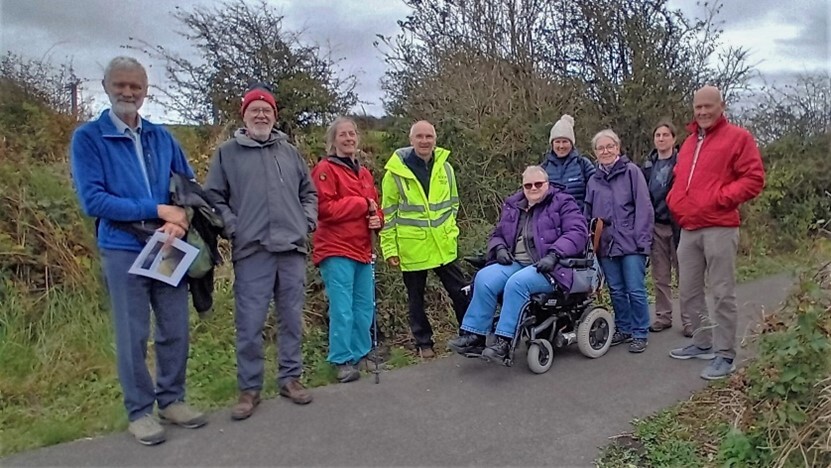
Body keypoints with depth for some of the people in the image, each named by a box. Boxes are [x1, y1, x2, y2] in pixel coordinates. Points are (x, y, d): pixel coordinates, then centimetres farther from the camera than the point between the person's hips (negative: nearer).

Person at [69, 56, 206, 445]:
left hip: (170, 248, 4)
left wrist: (179, 221, -12)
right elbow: (92, 200, -12)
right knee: (133, 336, 4)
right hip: (123, 250, -4)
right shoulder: (88, 137, -3)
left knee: (175, 330, 10)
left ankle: (172, 399, 27)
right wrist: (158, 210, -16)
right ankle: (140, 411, 20)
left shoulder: (162, 137, 10)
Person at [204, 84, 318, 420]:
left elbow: (308, 191, 20)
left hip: (292, 249, 3)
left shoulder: (289, 151, 14)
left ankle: (290, 378, 24)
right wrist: (233, 228, -7)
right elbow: (214, 197, 4)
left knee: (292, 319, 10)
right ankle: (249, 388, 15)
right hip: (252, 251, -3)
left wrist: (308, 221, 7)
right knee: (250, 324, -1)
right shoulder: (228, 152, 6)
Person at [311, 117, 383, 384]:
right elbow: (324, 208, -15)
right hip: (336, 251, -7)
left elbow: (374, 207, 25)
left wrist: (377, 219, 2)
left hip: (362, 250, 7)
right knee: (342, 309, -7)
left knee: (365, 307, 10)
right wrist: (361, 204, -11)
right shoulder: (325, 169, -4)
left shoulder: (364, 173, 19)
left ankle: (360, 354, 25)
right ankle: (342, 361, 4)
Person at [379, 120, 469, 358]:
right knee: (416, 298, 11)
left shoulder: (445, 167, 4)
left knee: (460, 291, 9)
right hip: (411, 247, -2)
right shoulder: (396, 171, -7)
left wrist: (449, 229, 5)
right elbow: (388, 213, -4)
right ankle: (424, 342, 27)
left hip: (443, 245, 3)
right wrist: (389, 248, -5)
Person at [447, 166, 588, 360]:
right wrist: (499, 248, 1)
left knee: (517, 283, -34)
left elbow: (577, 232, -9)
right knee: (484, 277, -22)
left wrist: (553, 255, -23)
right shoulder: (513, 205, 18)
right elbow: (498, 234, 25)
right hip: (515, 263, 5)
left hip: (546, 267, -5)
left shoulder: (562, 203, 3)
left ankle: (504, 341, -29)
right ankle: (474, 335, -18)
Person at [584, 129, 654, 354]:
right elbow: (588, 214, 17)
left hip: (630, 243, -5)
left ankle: (640, 334, 12)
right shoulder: (594, 180, 13)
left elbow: (644, 207, -7)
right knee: (616, 291, 12)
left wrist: (641, 239, -12)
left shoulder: (631, 171, -2)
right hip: (606, 244, 5)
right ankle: (623, 329, 26)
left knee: (635, 290, -2)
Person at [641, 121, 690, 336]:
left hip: (678, 224, -4)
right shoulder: (649, 165, 12)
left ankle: (688, 319, 9)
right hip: (656, 226, 4)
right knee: (660, 276, 10)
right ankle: (663, 316, 20)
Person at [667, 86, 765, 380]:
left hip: (719, 229, -7)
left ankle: (725, 356, 6)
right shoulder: (689, 142, 20)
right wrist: (675, 201, 9)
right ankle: (703, 343, 25)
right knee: (688, 292, 10)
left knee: (722, 294, -3)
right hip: (688, 229, 7)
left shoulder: (738, 137, 0)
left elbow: (754, 179, -7)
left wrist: (720, 198, -15)